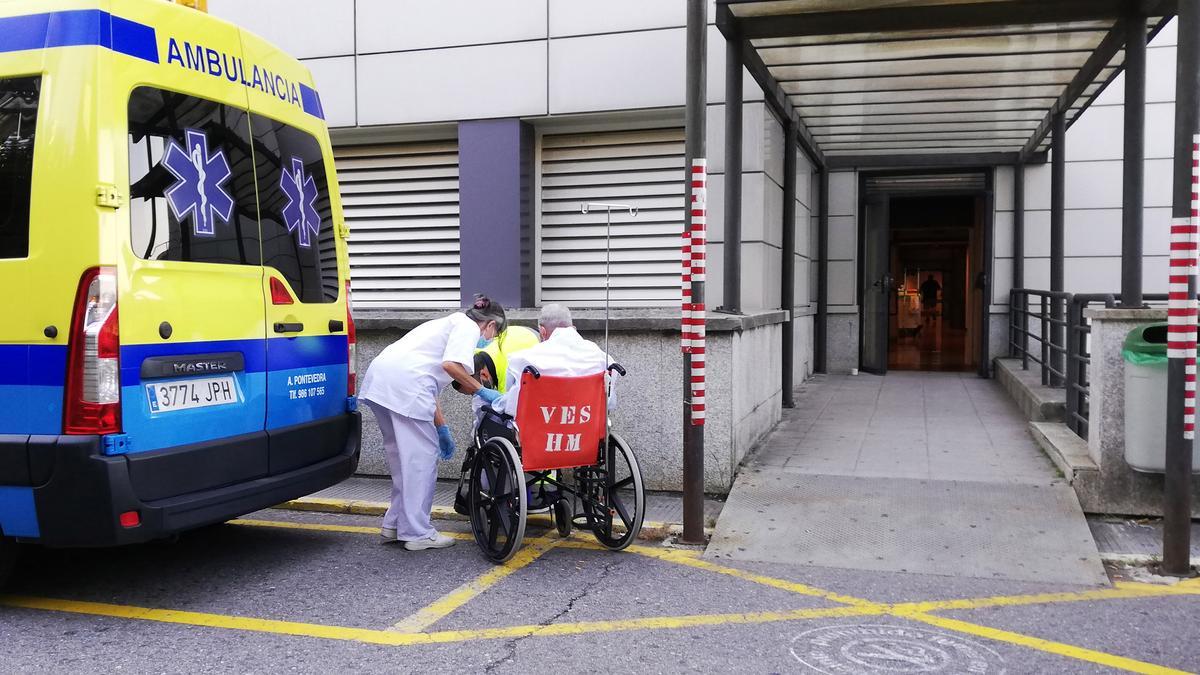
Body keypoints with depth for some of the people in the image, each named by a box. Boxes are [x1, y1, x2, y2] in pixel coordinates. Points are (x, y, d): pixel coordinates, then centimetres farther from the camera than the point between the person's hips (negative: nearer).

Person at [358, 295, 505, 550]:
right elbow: (451, 364, -14)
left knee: (403, 455, 19)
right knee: (422, 455, -1)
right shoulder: (468, 327, 6)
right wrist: (481, 391, -2)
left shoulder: (449, 323, 33)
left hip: (380, 376, 10)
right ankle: (417, 533, 4)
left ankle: (395, 524, 26)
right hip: (405, 383, -10)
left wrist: (442, 428, 33)